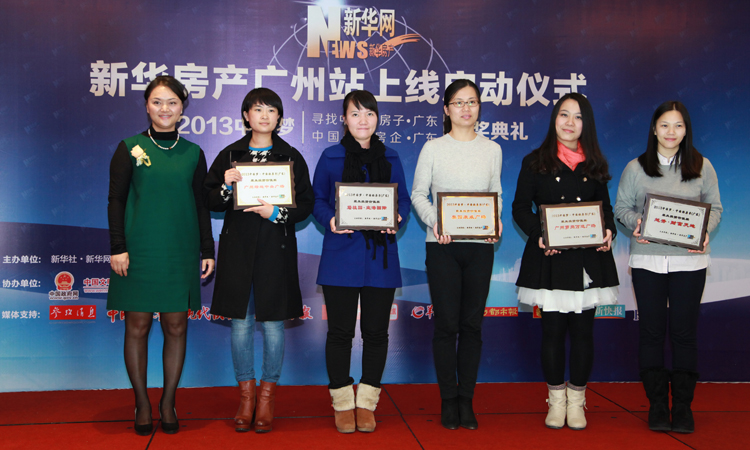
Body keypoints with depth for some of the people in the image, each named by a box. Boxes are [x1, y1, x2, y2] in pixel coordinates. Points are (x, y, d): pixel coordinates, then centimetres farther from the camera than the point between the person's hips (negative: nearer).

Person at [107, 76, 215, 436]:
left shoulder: (192, 153, 8)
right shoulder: (129, 149, 3)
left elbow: (201, 205, 10)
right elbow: (116, 201, 1)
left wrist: (207, 251, 6)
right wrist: (117, 247, -8)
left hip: (180, 253, 2)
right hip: (140, 250, -2)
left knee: (176, 326, 4)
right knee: (137, 325, 2)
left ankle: (168, 401, 17)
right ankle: (142, 403, 16)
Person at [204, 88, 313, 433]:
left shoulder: (291, 157, 5)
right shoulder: (229, 155, 8)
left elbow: (306, 204, 2)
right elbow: (208, 201, 7)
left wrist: (277, 213, -14)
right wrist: (226, 187, -13)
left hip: (276, 249, -1)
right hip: (237, 249, 1)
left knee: (273, 324, 2)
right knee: (241, 323, 5)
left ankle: (267, 395, 17)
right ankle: (245, 395, 19)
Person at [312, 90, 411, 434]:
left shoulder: (390, 158, 11)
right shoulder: (330, 157, 5)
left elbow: (404, 199, 11)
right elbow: (316, 199, 5)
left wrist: (397, 218, -10)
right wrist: (330, 221, -15)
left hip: (381, 256, 2)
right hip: (341, 254, -2)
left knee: (376, 331, 6)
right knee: (340, 331, 3)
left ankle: (366, 403, 20)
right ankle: (343, 404, 17)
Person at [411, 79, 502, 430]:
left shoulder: (492, 150, 10)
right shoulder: (433, 148, 3)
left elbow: (496, 194, 14)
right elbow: (418, 194, 3)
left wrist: (496, 222, -5)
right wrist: (434, 221, -14)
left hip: (480, 245, 2)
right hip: (443, 245, -2)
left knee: (472, 324, 5)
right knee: (447, 323, -1)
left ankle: (467, 400, 15)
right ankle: (448, 400, 12)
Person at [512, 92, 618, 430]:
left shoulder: (594, 165, 11)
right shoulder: (536, 161, 3)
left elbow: (606, 207, 15)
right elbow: (520, 207, 0)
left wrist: (608, 231, -6)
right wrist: (538, 234, -16)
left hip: (589, 259, 2)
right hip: (550, 258, -2)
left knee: (583, 330, 5)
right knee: (553, 329, 2)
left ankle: (577, 401, 17)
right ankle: (556, 400, 16)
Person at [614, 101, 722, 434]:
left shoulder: (702, 167, 7)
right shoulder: (636, 168, 6)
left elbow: (714, 207, 8)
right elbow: (622, 207, 7)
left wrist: (704, 231, -11)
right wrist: (635, 223, -14)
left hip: (689, 260, 0)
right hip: (646, 260, 0)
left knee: (684, 331, 2)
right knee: (651, 331, 4)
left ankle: (683, 406, 13)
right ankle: (657, 404, 14)